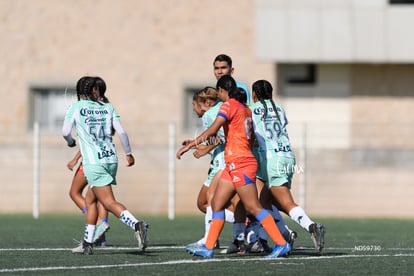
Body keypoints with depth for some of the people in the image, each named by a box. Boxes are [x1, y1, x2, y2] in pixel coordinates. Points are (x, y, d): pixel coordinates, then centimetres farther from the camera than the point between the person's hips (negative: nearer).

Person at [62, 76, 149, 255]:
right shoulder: (108, 108, 9)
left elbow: (65, 131, 2)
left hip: (93, 162, -5)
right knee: (90, 200, 19)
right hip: (111, 159, 5)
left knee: (110, 203, -13)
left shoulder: (76, 108, 1)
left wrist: (70, 142, 25)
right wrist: (129, 153, 16)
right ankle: (87, 243, 19)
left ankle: (136, 225, -37)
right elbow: (121, 131, 5)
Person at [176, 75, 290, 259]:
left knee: (253, 207, -9)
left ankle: (281, 244, -10)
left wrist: (189, 145, -13)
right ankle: (208, 248, 7)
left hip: (239, 163, -9)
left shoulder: (229, 105, -9)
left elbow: (212, 131, -17)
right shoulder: (245, 109, 16)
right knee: (217, 204, 8)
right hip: (233, 165, 9)